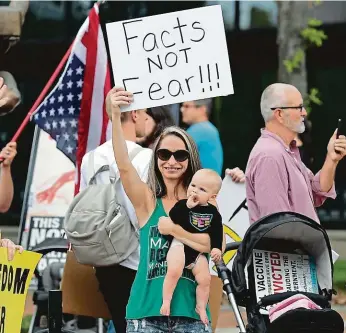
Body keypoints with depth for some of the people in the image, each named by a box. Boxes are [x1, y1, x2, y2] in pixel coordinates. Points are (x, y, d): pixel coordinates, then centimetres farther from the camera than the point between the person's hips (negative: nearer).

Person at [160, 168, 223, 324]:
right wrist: (187, 206, -26)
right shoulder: (182, 205, -6)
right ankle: (166, 302, -15)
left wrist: (217, 248, -5)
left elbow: (217, 232, 8)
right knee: (174, 271, -27)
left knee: (204, 279, 0)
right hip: (180, 245, -4)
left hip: (199, 250, 4)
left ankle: (201, 309, 18)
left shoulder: (213, 212, 4)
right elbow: (172, 219, -21)